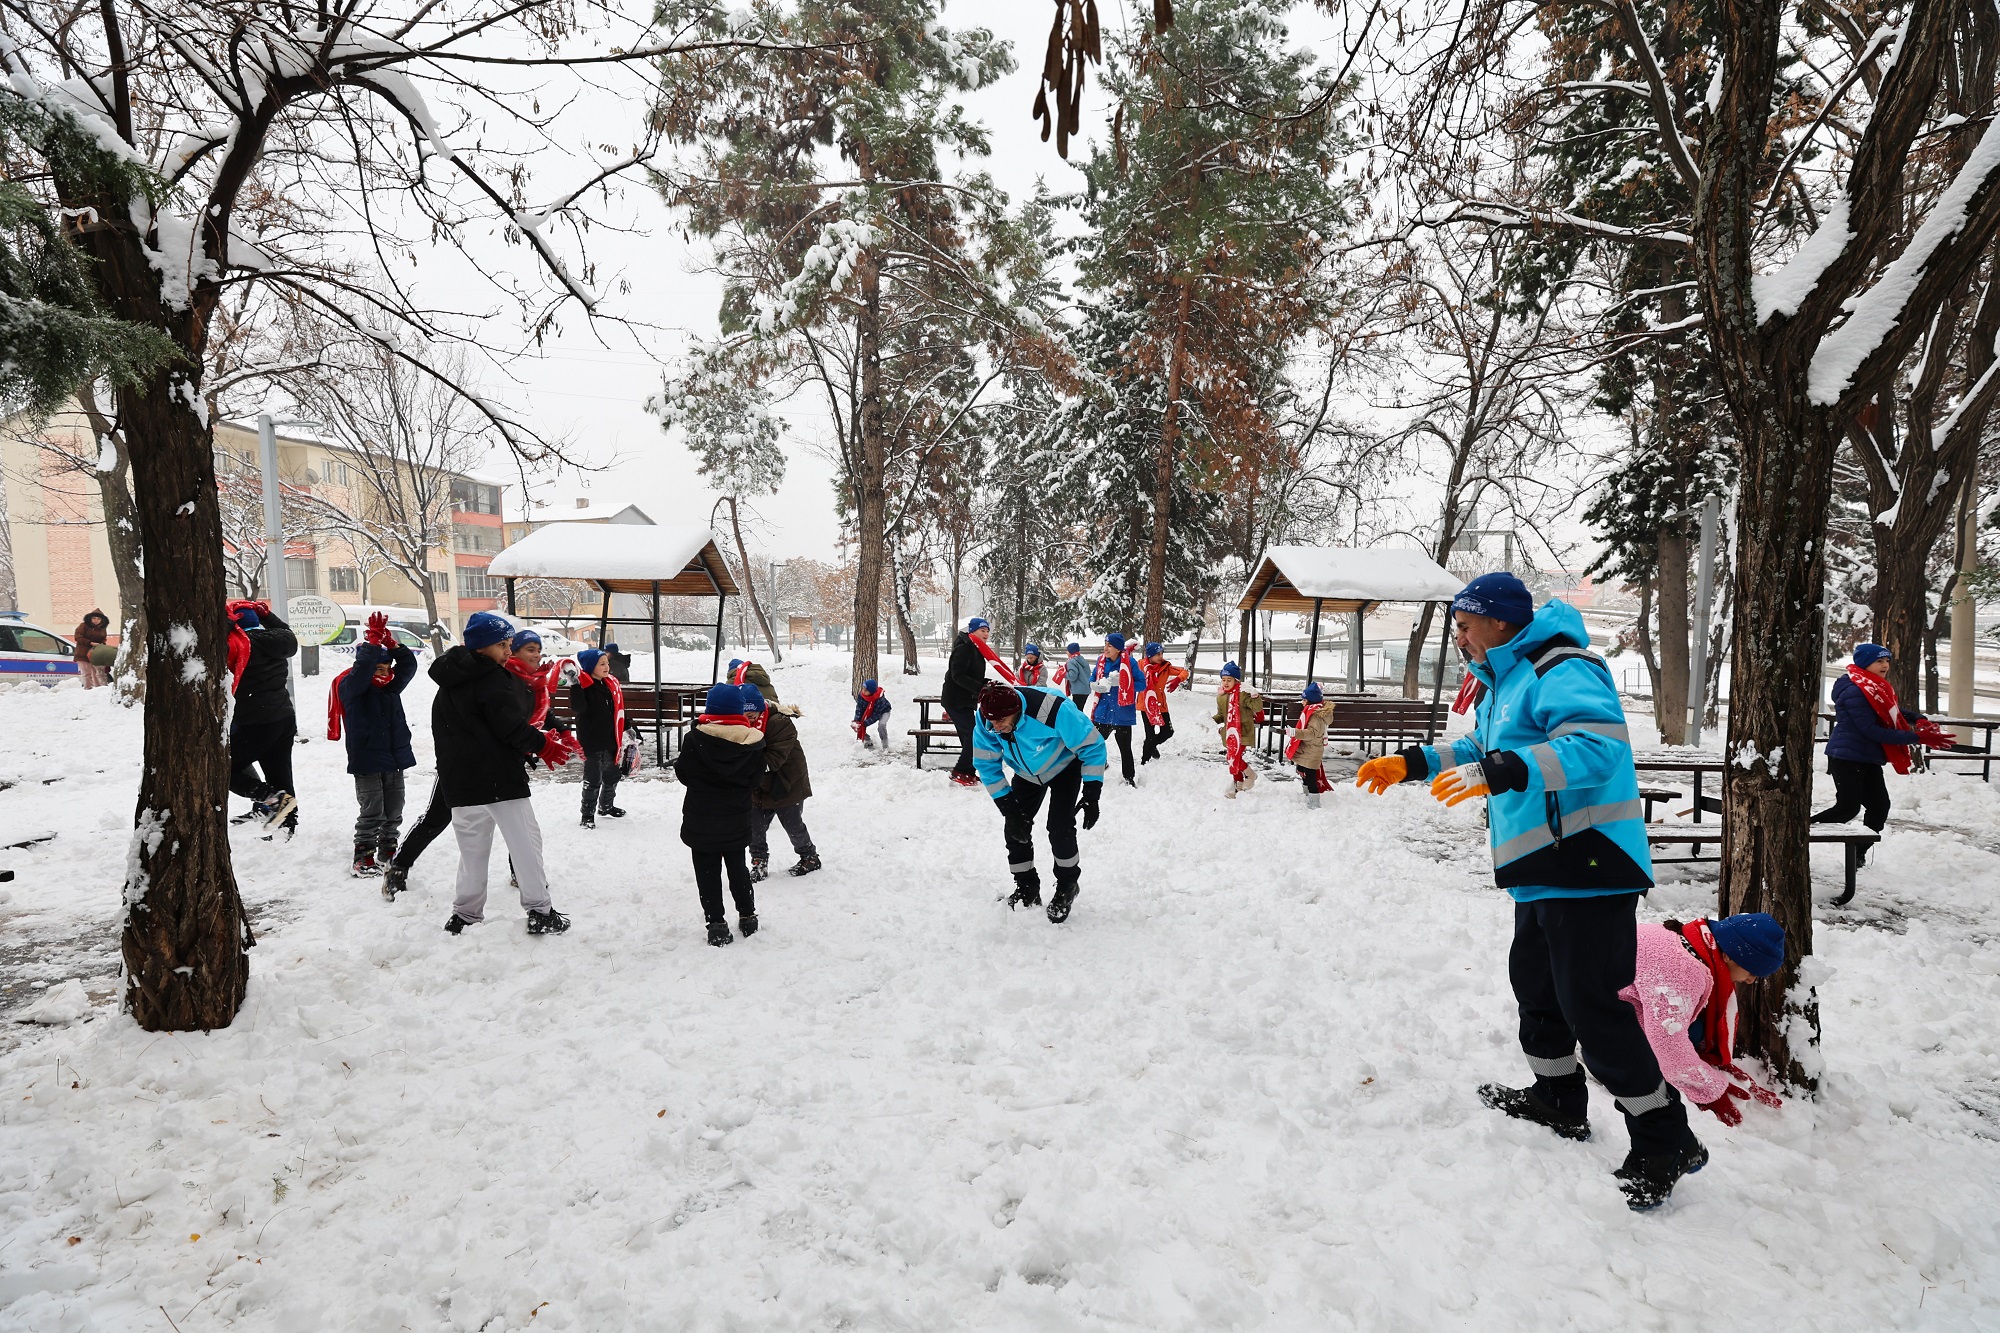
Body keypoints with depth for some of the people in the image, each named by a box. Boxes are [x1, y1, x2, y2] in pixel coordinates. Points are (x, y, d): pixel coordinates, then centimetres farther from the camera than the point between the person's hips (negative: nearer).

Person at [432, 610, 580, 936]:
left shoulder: (449, 683, 15)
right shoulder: (492, 678, -13)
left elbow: (443, 731, 20)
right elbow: (511, 726, -17)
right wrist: (544, 744, -3)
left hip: (457, 779, 8)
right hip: (498, 777, -8)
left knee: (472, 848, 16)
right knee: (525, 841, -2)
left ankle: (465, 915, 20)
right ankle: (539, 911, -2)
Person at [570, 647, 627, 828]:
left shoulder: (612, 685, 6)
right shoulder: (584, 687, -15)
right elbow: (577, 708, -32)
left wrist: (627, 730, 15)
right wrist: (575, 684, -40)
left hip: (610, 741, 7)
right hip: (591, 742, -7)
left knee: (612, 775, 20)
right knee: (593, 780, -2)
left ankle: (606, 806, 39)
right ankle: (588, 814, 12)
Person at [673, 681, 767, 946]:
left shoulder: (694, 739, -15)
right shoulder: (752, 741, -8)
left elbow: (683, 774, -3)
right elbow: (756, 778, 3)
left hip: (701, 821, -3)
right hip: (737, 820, 3)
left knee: (707, 873, 6)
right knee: (737, 867, 19)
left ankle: (716, 924, 6)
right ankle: (747, 916, 26)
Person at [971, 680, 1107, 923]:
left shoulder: (1053, 710, -42)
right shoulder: (985, 720, -28)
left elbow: (1092, 746, -28)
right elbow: (987, 764, -14)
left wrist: (1091, 795, -28)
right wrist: (1008, 808, -18)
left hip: (1064, 767, -4)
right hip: (1027, 773, 4)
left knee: (1059, 828, -16)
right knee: (1015, 828, -3)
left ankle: (1067, 887, 9)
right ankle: (1027, 889, 18)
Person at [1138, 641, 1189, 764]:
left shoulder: (1165, 667, -3)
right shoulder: (1141, 665, -9)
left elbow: (1184, 671, -1)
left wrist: (1178, 680, -22)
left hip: (1161, 705, 4)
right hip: (1146, 706, -4)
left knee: (1168, 732, 11)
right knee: (1151, 735, -4)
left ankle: (1151, 746, 40)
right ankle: (1144, 762, 15)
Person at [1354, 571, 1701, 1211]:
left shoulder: (1563, 671, -17)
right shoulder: (1502, 683, 17)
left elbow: (1598, 746, -32)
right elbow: (1477, 750, 30)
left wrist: (1499, 772, -39)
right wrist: (1411, 764, 19)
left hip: (1587, 867, -11)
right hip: (1542, 871, 11)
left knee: (1592, 1006, -7)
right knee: (1535, 985, 20)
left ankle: (1665, 1141, 8)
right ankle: (1559, 1101, 38)